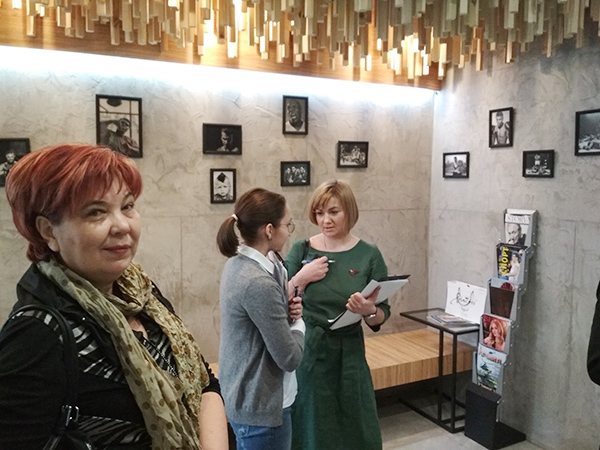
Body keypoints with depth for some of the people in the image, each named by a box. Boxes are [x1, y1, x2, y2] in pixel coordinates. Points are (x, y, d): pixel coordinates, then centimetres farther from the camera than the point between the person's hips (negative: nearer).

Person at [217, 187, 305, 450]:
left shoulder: (238, 263, -1)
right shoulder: (259, 283, -29)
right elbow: (290, 358, -24)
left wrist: (289, 307, -7)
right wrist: (299, 323, -6)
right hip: (261, 406, -9)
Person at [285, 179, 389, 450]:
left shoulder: (369, 255, -4)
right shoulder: (301, 250, -2)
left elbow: (382, 316, -2)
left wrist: (369, 311, -22)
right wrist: (301, 278, -18)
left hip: (348, 356, 0)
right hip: (305, 354, 0)